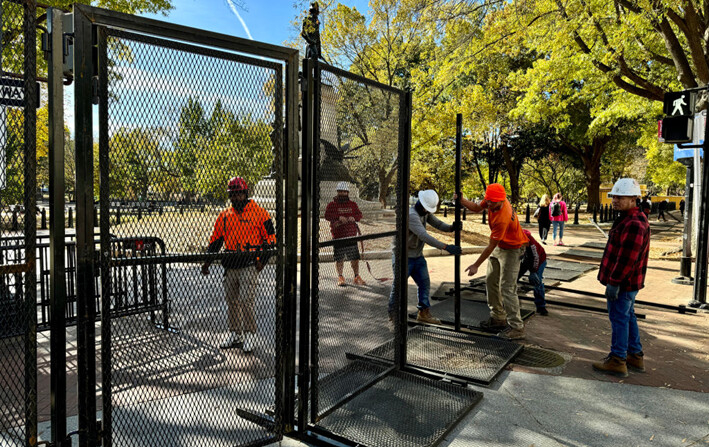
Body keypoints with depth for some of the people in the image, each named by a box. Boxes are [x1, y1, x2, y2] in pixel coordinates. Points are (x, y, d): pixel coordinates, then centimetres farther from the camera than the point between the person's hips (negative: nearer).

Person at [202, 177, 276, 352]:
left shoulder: (259, 213, -2)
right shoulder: (224, 216, 12)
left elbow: (270, 237, -1)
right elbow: (215, 239, 16)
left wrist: (262, 259, -8)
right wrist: (207, 261, 10)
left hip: (250, 265, -5)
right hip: (230, 266, 5)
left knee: (245, 301, -7)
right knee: (231, 301, 11)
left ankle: (249, 335, 8)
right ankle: (234, 334, 25)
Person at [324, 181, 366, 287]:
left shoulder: (353, 205, 13)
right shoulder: (332, 205, 2)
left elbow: (359, 214, 5)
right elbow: (327, 215, -12)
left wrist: (353, 217, -17)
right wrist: (339, 217, -25)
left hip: (351, 235, 2)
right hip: (338, 236, -2)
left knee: (355, 257, 2)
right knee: (339, 259, 3)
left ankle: (357, 277, 14)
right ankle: (340, 277, 20)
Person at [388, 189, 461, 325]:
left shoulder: (426, 212, 4)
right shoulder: (411, 215, -27)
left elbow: (438, 224, 1)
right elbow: (424, 236, -36)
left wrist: (452, 227, -22)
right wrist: (446, 247, -40)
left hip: (418, 256, 9)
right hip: (404, 257, -9)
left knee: (425, 283, 12)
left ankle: (424, 313, 25)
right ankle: (393, 316, 13)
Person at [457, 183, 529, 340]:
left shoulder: (503, 219, -36)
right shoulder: (492, 200, -13)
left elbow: (491, 246, -29)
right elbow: (477, 208, 8)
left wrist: (476, 265, -21)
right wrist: (462, 200, -11)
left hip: (511, 250, -9)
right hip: (499, 247, 9)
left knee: (507, 288, -11)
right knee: (491, 282, 15)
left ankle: (516, 328, -2)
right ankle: (498, 318, 28)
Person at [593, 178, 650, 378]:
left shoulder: (634, 224, -23)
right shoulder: (627, 219, 13)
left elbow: (627, 259, -26)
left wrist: (614, 282, -23)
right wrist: (614, 279, 22)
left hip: (623, 283, -11)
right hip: (626, 282, 11)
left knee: (619, 318, -3)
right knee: (628, 316, 19)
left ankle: (617, 361, 6)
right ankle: (635, 356, 31)